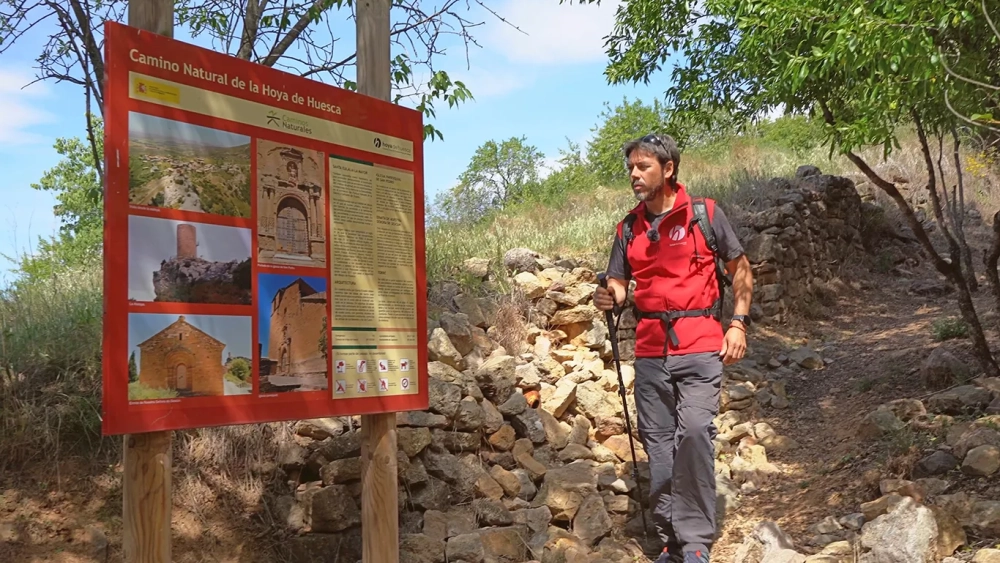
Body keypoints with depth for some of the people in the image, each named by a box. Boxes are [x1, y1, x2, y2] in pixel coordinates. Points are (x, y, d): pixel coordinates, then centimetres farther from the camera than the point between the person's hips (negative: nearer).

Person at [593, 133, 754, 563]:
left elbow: (741, 269, 7)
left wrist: (738, 323, -2)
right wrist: (610, 298, -11)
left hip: (699, 348, -4)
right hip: (650, 351, 4)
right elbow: (618, 284, 12)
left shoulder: (704, 213, 2)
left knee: (695, 432, -19)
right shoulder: (628, 228, 12)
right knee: (658, 444, 5)